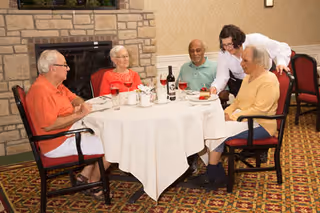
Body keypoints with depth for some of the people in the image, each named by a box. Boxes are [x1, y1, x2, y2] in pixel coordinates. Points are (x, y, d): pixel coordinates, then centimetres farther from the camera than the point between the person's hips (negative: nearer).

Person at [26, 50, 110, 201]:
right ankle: (93, 184, 11)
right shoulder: (41, 90, -24)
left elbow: (74, 98, 19)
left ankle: (84, 176, 14)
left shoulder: (56, 84, 8)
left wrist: (83, 105, -5)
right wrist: (78, 115, -22)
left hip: (69, 134, 10)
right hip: (58, 144, -10)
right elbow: (49, 125, -30)